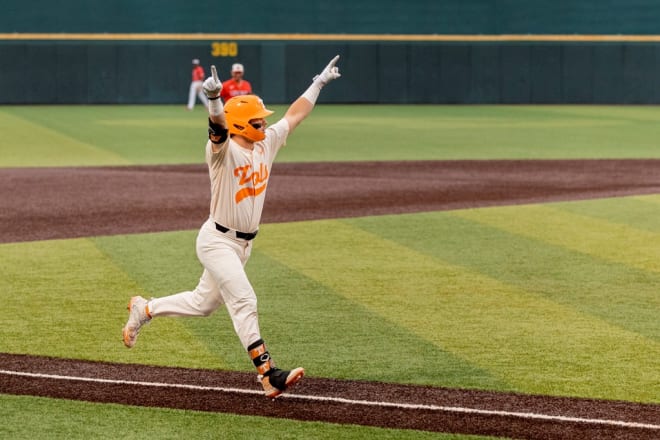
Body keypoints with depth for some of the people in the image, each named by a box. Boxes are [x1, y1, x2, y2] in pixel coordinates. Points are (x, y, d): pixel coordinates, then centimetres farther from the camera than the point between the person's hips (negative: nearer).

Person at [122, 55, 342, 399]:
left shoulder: (266, 144, 3)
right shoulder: (224, 150, -20)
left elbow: (294, 116, 14)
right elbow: (218, 129, -42)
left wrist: (319, 83, 18)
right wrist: (214, 99, -63)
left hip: (243, 244, 9)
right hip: (217, 240, -9)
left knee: (203, 303, 19)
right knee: (244, 301, -19)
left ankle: (144, 309, 39)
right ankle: (268, 375, -23)